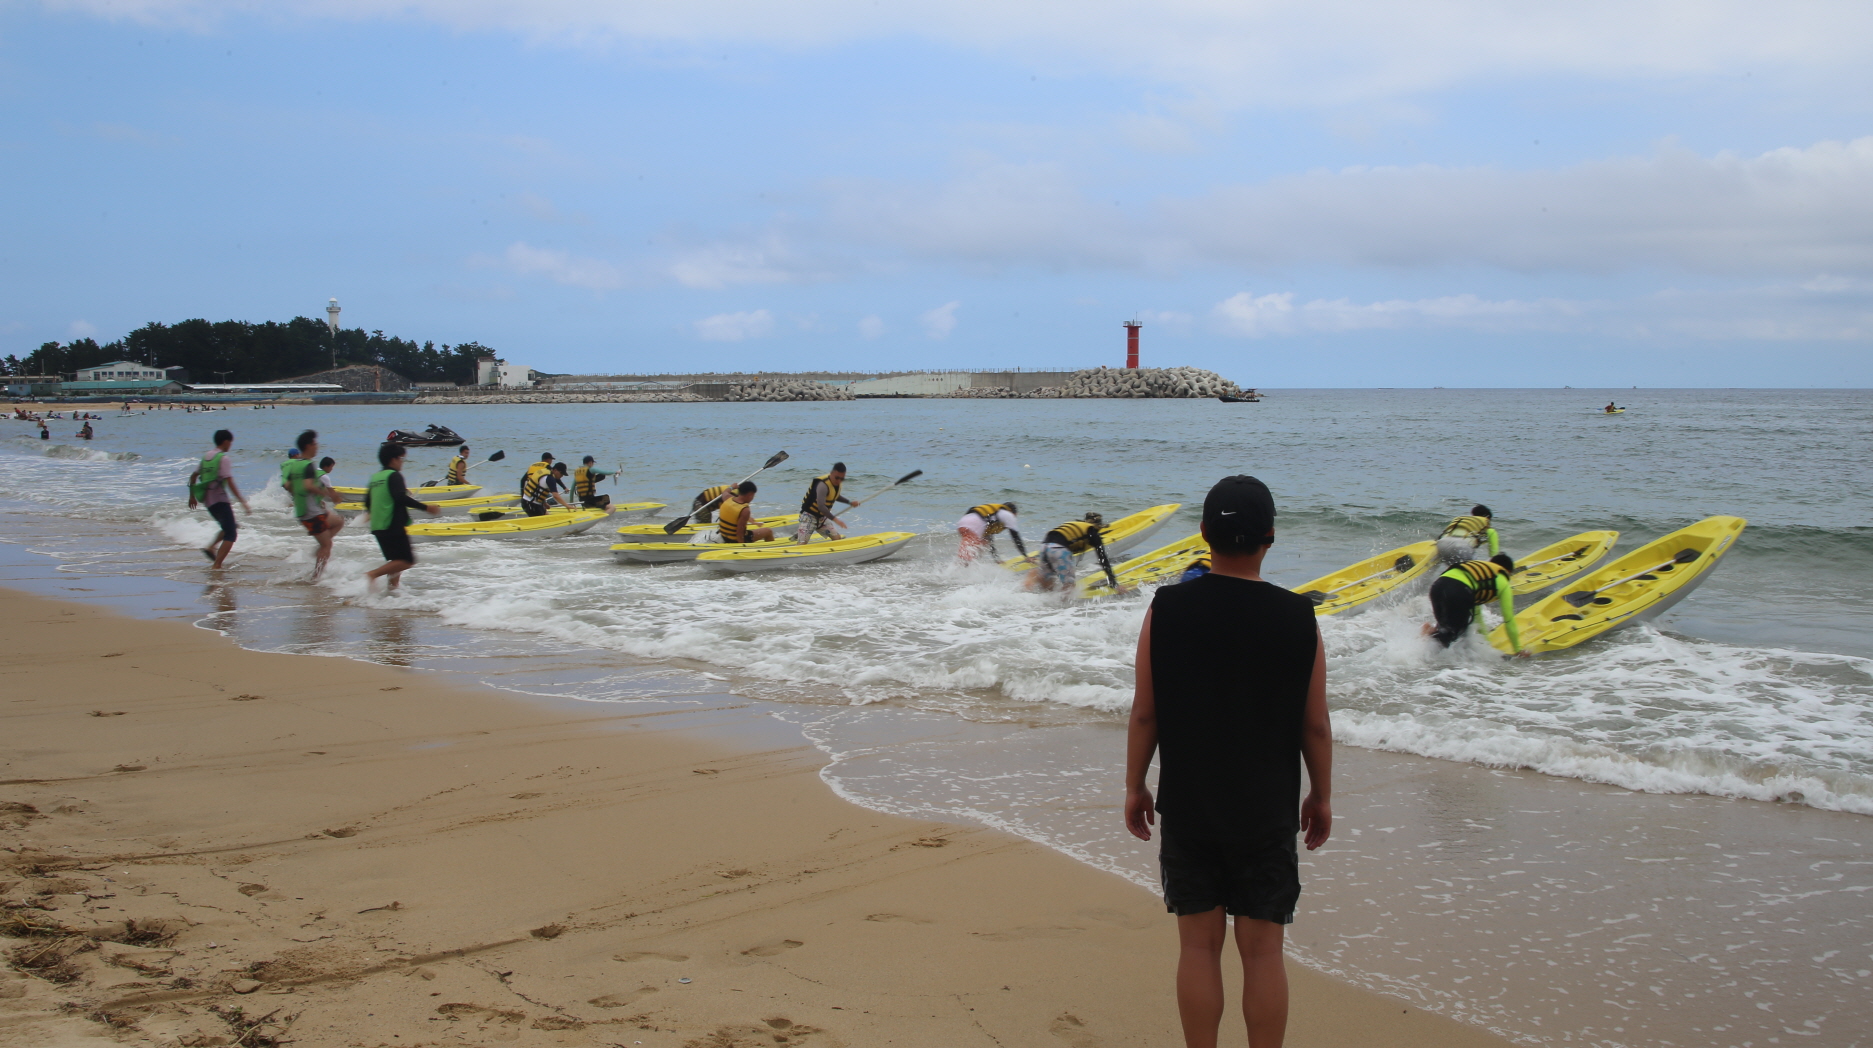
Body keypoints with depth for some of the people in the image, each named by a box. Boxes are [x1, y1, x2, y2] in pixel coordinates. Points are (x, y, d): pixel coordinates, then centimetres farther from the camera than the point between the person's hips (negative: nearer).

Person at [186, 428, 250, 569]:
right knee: (230, 535, -6)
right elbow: (230, 483, -19)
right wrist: (243, 502, -19)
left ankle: (210, 548, 8)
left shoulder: (206, 457, 11)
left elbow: (193, 476, 19)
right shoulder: (223, 458, -12)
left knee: (230, 527, 24)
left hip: (207, 500, 8)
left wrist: (192, 496, 31)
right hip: (219, 500, -8)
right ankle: (216, 565, -16)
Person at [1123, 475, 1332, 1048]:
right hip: (1268, 812, 0)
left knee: (1199, 943, 10)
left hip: (1186, 808, 1)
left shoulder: (1166, 609, -10)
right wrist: (1321, 797, 11)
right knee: (1262, 950, 8)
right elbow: (1315, 726, -3)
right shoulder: (1297, 618, -10)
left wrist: (1135, 787, 8)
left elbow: (1144, 714, -5)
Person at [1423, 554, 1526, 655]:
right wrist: (1517, 649, 40)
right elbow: (1509, 620, 28)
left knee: (1445, 627, 25)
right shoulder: (1503, 582, 24)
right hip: (1459, 592, -6)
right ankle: (1435, 635, -15)